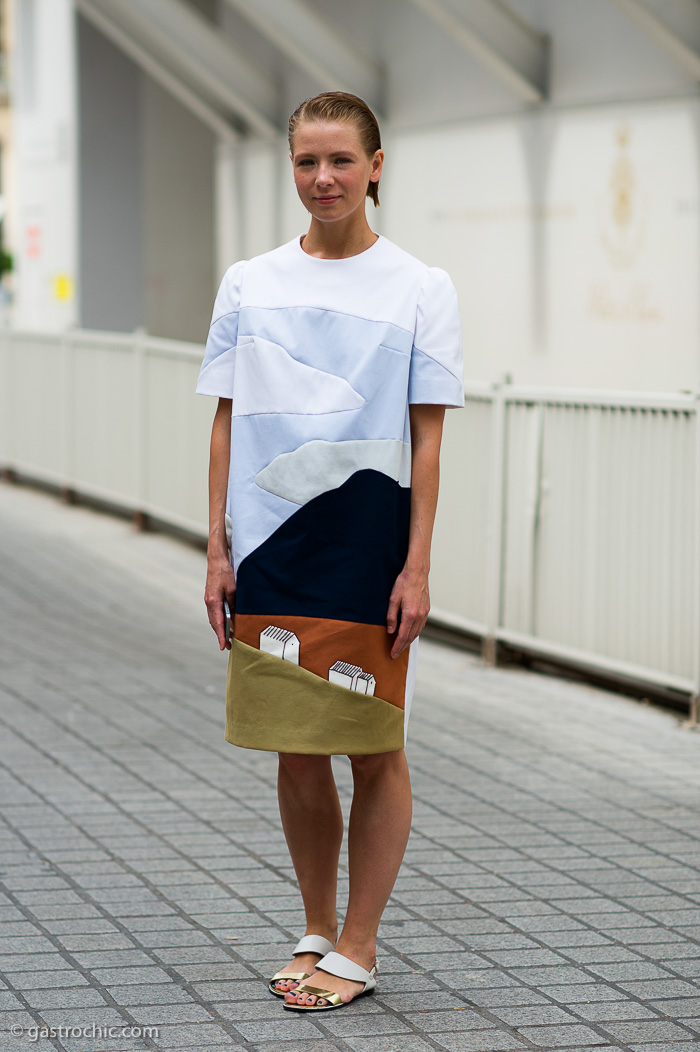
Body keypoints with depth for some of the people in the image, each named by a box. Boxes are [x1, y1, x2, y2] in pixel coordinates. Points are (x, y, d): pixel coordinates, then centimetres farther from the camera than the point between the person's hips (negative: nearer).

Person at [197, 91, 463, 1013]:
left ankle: (358, 949, 13)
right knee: (296, 753, 8)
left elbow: (427, 439, -3)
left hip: (371, 542, -2)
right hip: (272, 543, 3)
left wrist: (417, 566, -8)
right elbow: (227, 423, 9)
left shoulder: (420, 289, 0)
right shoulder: (250, 285, 7)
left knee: (375, 751, 2)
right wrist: (218, 548, 3)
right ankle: (316, 931, 24)